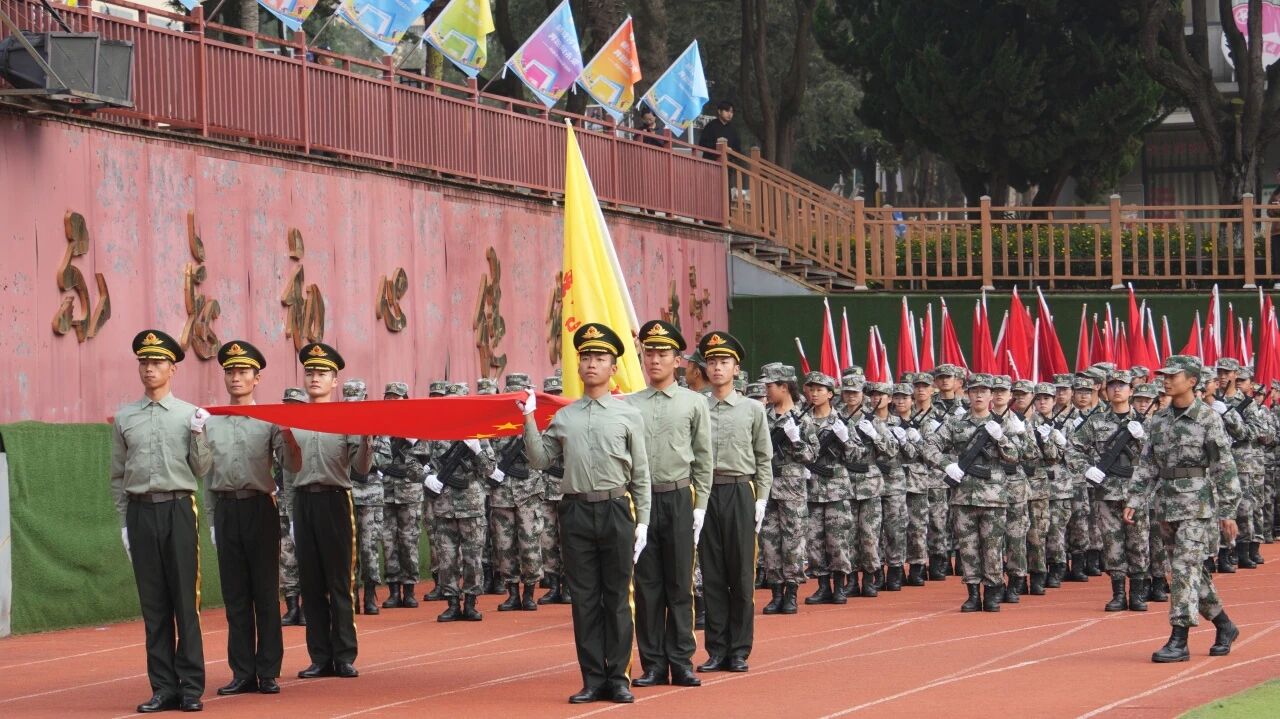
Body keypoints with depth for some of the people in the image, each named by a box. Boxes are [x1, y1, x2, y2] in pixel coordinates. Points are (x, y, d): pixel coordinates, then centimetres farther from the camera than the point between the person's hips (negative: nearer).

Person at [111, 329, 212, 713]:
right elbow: (117, 475, 13)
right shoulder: (124, 418, 10)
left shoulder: (190, 415, 5)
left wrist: (198, 435, -12)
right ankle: (164, 686, 8)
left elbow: (201, 470, 3)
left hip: (179, 509, -2)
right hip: (141, 510, 2)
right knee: (153, 602, 4)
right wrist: (124, 522, 8)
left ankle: (191, 686, 1)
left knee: (185, 600, -3)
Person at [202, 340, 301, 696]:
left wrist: (288, 436, -25)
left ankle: (268, 672, 4)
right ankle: (243, 672, 10)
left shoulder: (269, 420, 2)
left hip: (260, 507, -3)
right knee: (235, 595, 5)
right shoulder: (210, 423, 11)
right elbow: (206, 476, 16)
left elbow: (293, 466, -7)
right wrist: (211, 521, 13)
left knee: (266, 592, 0)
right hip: (226, 509, 3)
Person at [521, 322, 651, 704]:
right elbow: (539, 461, 10)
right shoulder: (564, 417, 10)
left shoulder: (628, 415, 4)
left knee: (617, 598, 2)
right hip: (576, 511, 2)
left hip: (615, 510, -2)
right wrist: (529, 420, 2)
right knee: (584, 599, 4)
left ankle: (618, 678, 8)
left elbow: (641, 474, 4)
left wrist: (642, 521, -1)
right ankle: (593, 680, 9)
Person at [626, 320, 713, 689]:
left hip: (679, 498, -1)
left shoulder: (694, 403, 5)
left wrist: (699, 506, -1)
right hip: (640, 500, 1)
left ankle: (681, 662, 6)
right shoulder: (629, 405, 7)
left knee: (680, 585, 1)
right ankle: (653, 664, 8)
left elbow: (703, 460, 5)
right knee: (646, 585, 3)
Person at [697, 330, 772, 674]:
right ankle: (717, 650, 8)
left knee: (741, 574, 0)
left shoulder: (752, 410, 5)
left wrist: (761, 500, -2)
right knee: (712, 575, 3)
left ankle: (739, 651, 6)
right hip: (704, 493, 1)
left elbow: (764, 459, 6)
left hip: (740, 493, -1)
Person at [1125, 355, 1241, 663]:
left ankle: (1179, 641, -12)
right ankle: (1224, 626, 29)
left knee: (1185, 569, -12)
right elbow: (1147, 465, 13)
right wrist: (1135, 500, 4)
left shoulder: (1208, 419, -7)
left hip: (1197, 505, -7)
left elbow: (1224, 467, -6)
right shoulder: (1158, 420, 10)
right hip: (1168, 505, 7)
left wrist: (1228, 512, -7)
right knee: (1193, 572, 12)